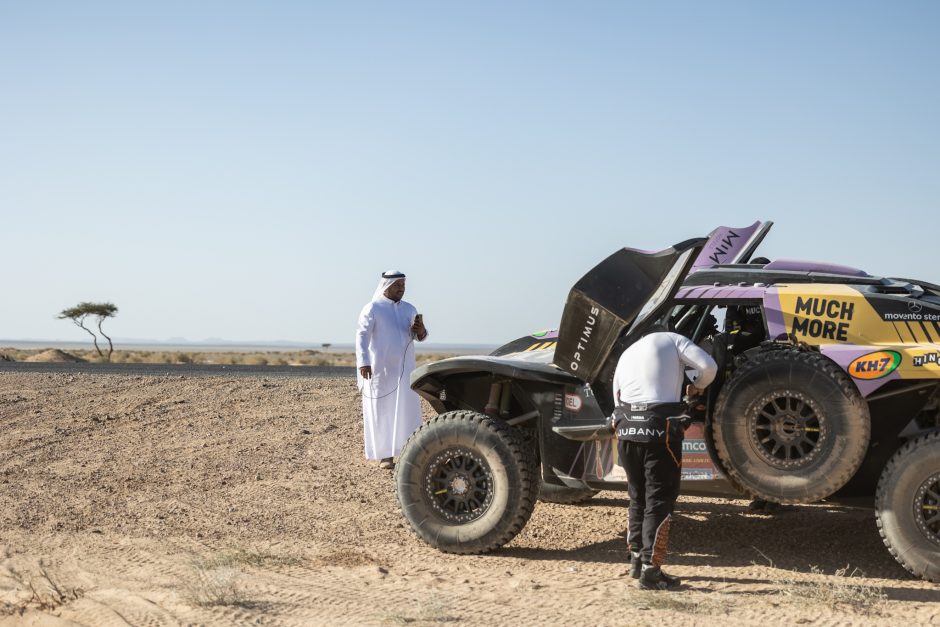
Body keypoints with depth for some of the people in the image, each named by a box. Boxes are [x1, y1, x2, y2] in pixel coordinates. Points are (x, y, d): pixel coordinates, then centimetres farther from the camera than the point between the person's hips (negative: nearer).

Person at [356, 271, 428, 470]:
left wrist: (421, 331, -11)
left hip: (404, 369, 5)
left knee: (407, 411, -1)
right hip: (380, 370, -4)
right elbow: (362, 336, -13)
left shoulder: (409, 309, 12)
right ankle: (384, 455, 3)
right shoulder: (372, 309, -4)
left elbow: (419, 337, 14)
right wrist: (363, 362, -26)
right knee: (382, 411, -1)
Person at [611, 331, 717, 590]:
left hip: (626, 430, 6)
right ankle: (650, 570, -6)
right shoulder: (672, 340, 10)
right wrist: (697, 387, 15)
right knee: (660, 500, -2)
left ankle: (637, 559, 26)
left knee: (638, 497, 20)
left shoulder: (626, 355, 26)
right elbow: (708, 366, -2)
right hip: (659, 428, -5)